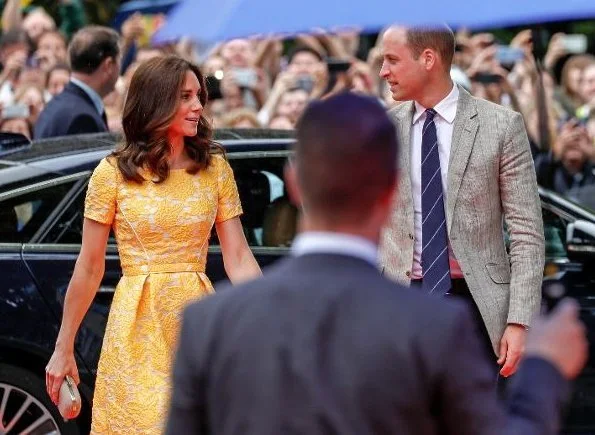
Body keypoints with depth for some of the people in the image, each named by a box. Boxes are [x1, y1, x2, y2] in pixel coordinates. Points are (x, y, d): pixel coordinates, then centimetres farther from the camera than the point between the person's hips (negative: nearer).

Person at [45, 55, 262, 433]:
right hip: (137, 328, -2)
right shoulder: (113, 173, -4)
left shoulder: (215, 168, 4)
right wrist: (64, 348, 3)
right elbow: (89, 268, 0)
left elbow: (238, 256, 1)